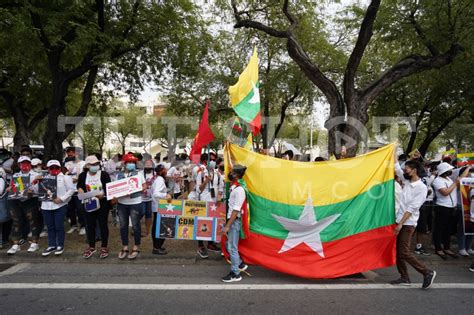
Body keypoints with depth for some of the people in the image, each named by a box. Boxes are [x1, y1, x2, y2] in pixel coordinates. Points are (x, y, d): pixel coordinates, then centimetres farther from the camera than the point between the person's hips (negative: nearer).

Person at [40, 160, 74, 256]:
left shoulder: (65, 177, 0)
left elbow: (71, 190, -6)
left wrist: (61, 199, -14)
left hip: (60, 205, -4)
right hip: (46, 205, 4)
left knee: (59, 226, 0)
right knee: (50, 227, 11)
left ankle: (60, 246, 13)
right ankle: (51, 245, 22)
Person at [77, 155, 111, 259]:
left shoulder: (104, 175, -6)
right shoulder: (82, 175, 4)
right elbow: (79, 187, 10)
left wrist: (103, 194, -27)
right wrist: (82, 194, -11)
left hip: (102, 203, -3)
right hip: (88, 204, 3)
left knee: (103, 225, 4)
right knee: (90, 225, 12)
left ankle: (104, 247, 16)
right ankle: (91, 247, 26)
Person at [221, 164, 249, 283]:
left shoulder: (239, 189, -21)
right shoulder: (233, 187, 7)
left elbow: (236, 210, -23)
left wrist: (227, 226, -22)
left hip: (235, 221, -9)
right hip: (231, 219, 9)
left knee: (232, 247, 0)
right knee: (229, 245, 19)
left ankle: (235, 274, 12)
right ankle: (240, 264, 35)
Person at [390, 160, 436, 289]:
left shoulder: (421, 188, -14)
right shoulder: (407, 183, 8)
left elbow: (412, 208, -18)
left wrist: (401, 224, -19)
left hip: (408, 224, -8)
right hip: (400, 221, 8)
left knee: (404, 252, -7)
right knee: (398, 251, 9)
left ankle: (427, 273, 8)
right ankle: (404, 277, 19)